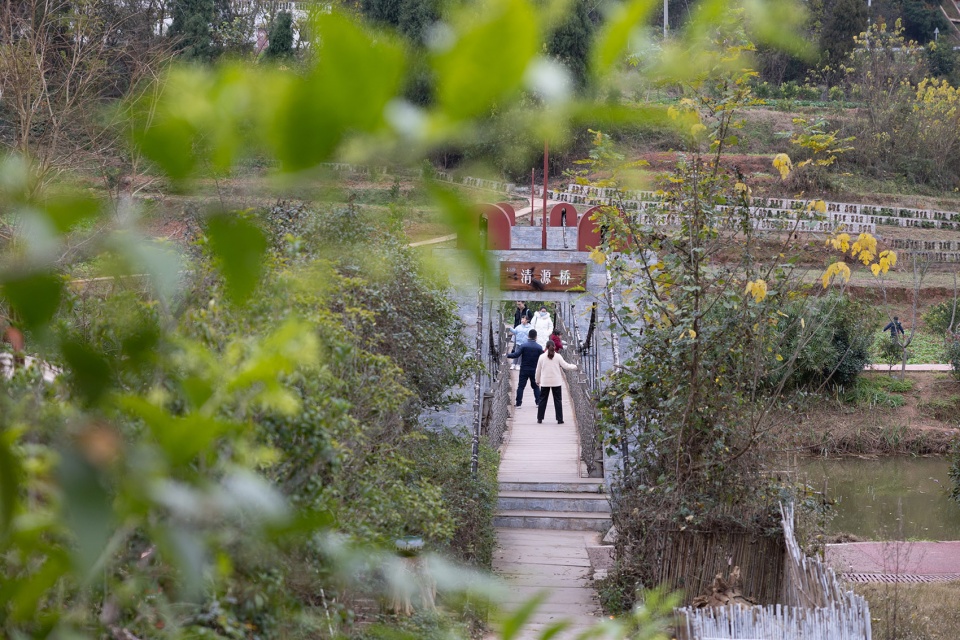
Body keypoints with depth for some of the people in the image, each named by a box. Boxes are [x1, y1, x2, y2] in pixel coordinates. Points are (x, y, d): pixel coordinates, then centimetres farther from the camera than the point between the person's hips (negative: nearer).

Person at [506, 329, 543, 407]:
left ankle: (518, 403, 0)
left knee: (521, 386, 3)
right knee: (536, 386, 13)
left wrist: (507, 355, -6)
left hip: (524, 370, -1)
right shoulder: (539, 347, -6)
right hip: (534, 370, 1)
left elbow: (516, 355, -16)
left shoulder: (523, 346, -10)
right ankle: (538, 402, 9)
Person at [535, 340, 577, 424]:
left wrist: (537, 380, 17)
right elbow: (565, 366, -3)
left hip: (545, 382, 1)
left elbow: (538, 370, 4)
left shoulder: (542, 357, -1)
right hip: (556, 382, -1)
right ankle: (559, 419, 4)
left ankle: (539, 419, 10)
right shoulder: (558, 356, -5)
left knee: (542, 400, 9)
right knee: (557, 400, 5)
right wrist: (574, 367, 15)